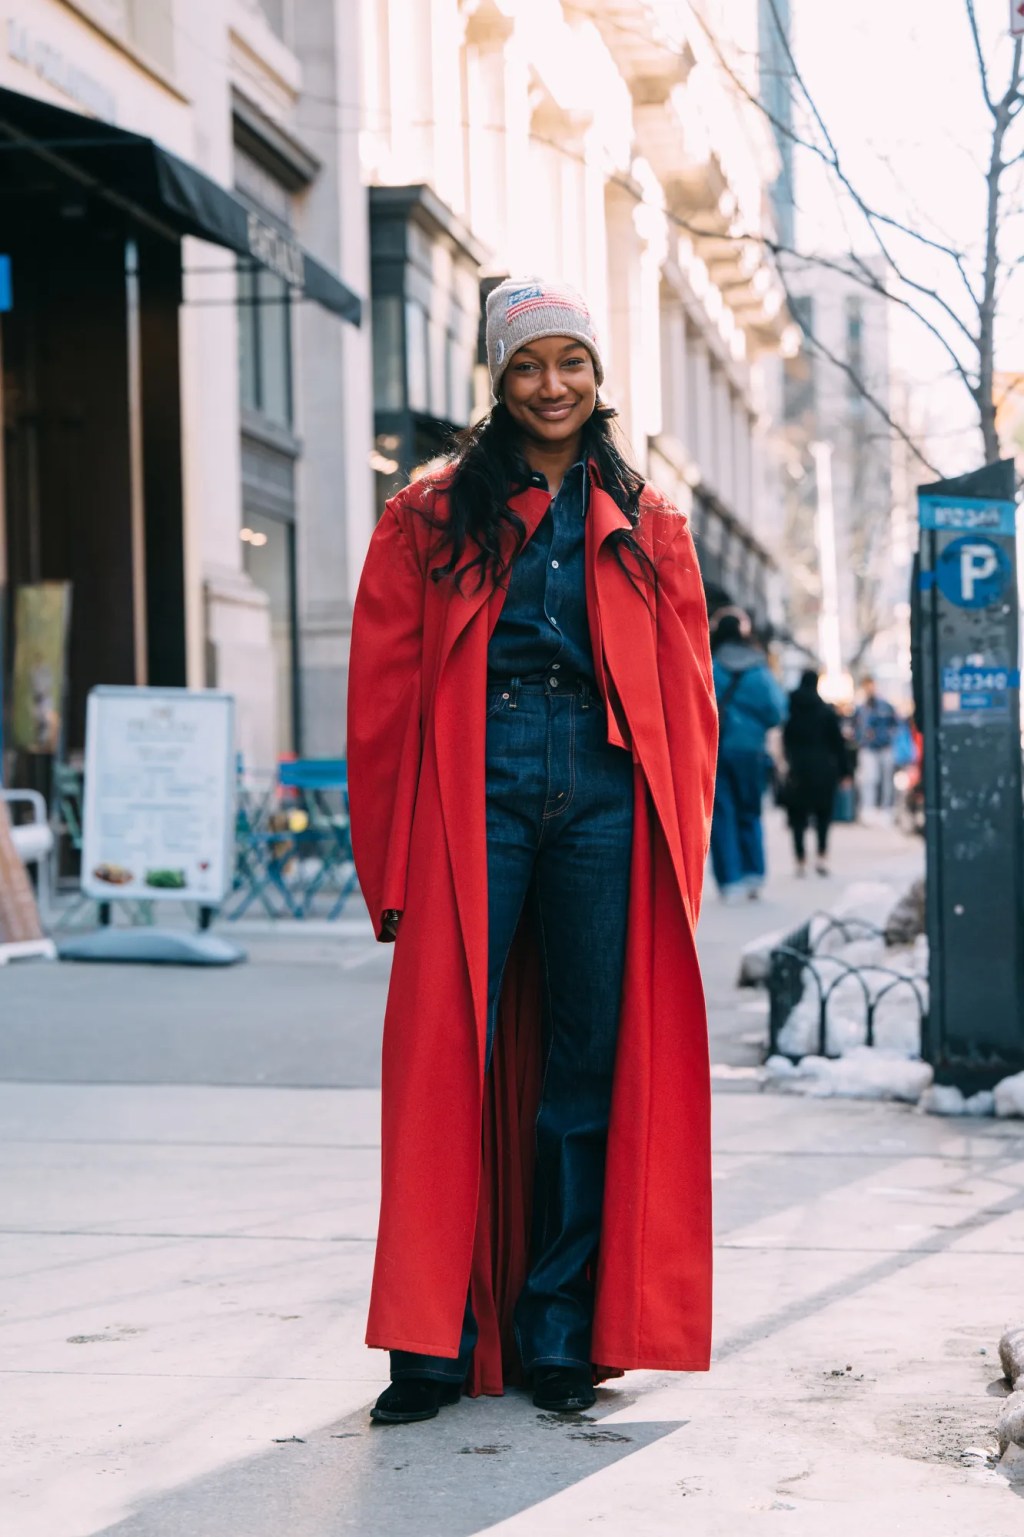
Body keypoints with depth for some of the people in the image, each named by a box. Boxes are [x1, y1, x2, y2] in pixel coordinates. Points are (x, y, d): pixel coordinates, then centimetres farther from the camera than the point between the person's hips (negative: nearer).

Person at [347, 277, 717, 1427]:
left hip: (605, 799, 2)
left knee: (589, 1069, 2)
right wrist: (389, 865, 0)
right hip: (474, 796, -2)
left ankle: (558, 1336, 12)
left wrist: (680, 851, 4)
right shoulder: (431, 518, 10)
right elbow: (380, 697, 6)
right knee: (447, 1058, -7)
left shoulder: (647, 529, 16)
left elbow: (688, 702, 14)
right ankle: (435, 1344, -1)